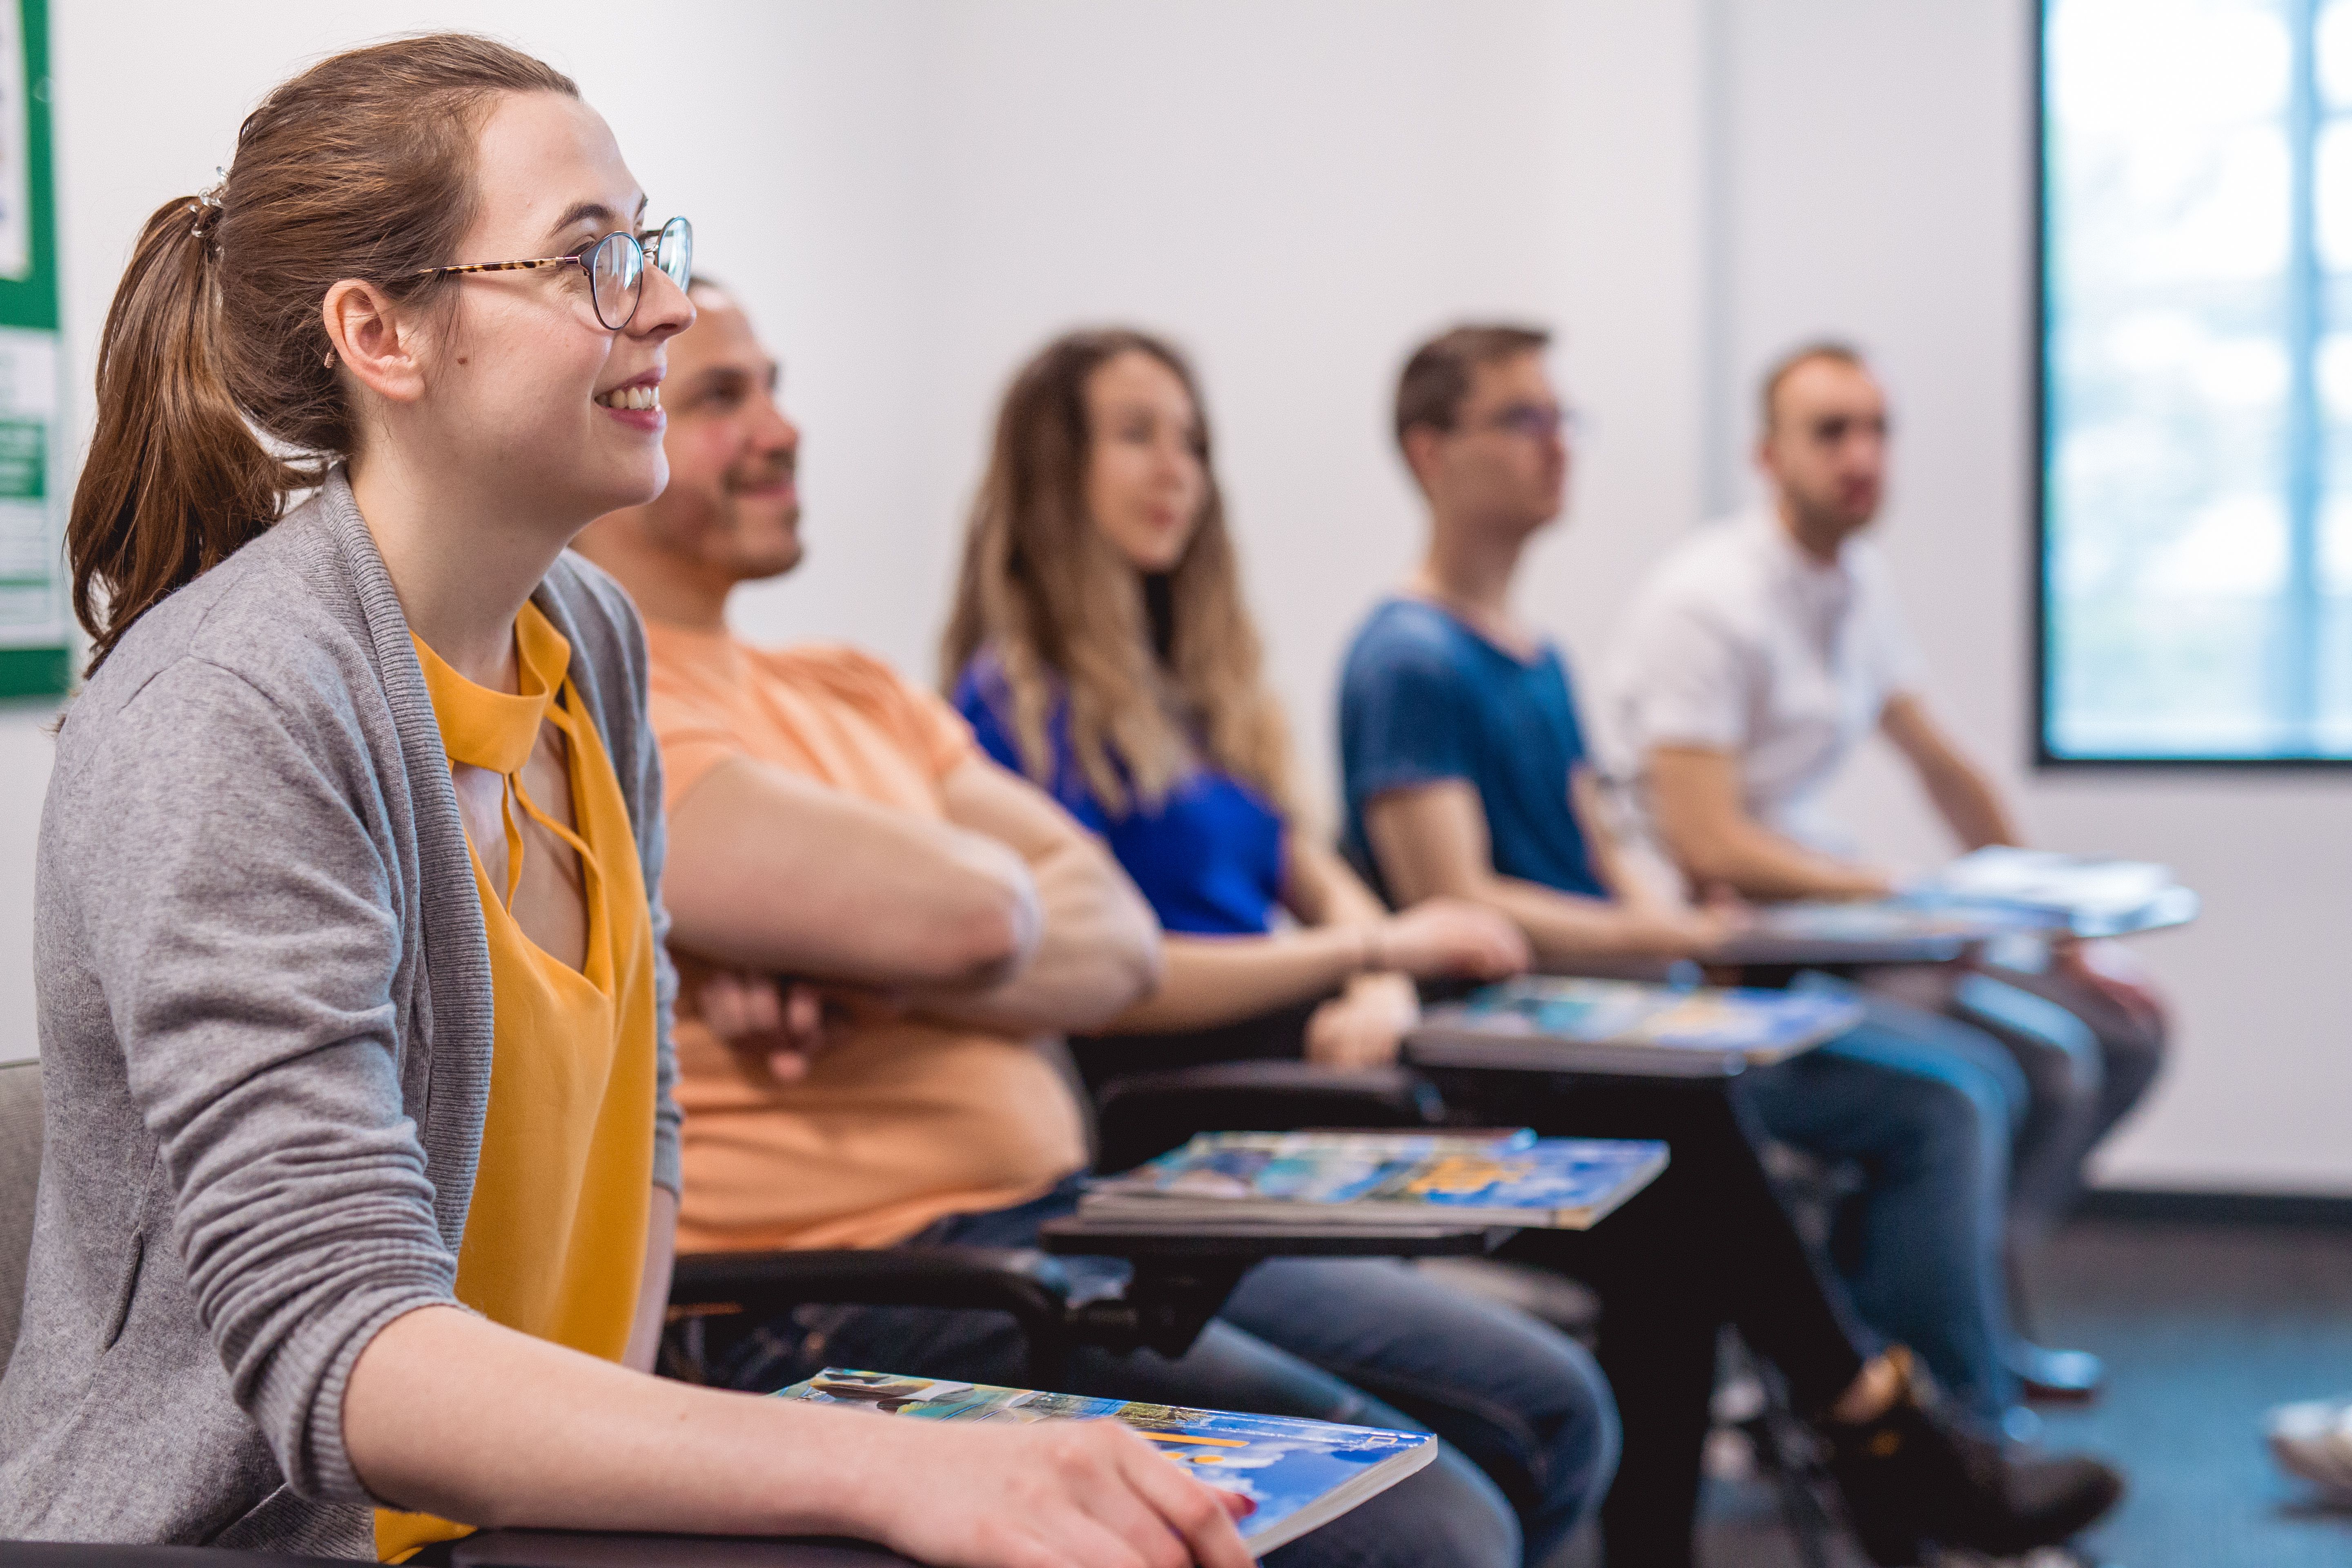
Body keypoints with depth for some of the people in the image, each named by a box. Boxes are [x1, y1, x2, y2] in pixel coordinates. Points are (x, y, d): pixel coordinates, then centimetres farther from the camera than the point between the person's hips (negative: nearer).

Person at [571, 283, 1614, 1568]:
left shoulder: (854, 695, 18)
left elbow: (1123, 944, 5)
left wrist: (868, 972, -14)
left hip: (1060, 1221, 9)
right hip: (842, 1310, -9)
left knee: (1548, 1418, 10)